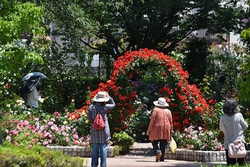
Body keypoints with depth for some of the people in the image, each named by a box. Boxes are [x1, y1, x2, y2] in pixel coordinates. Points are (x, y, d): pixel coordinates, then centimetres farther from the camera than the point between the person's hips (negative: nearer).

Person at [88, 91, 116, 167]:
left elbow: (89, 118, 5)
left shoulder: (91, 107, -3)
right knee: (103, 149, 3)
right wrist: (108, 97, 15)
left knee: (95, 150, 8)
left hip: (94, 132, 2)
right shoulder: (104, 107, -8)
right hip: (103, 132, -2)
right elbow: (113, 104, 10)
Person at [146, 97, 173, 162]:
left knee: (155, 142, 4)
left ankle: (158, 152, -22)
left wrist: (149, 130, -3)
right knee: (163, 145, 7)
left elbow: (152, 120, -6)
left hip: (157, 129, -4)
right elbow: (171, 122, 9)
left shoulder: (155, 110, -1)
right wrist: (171, 131, 15)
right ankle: (161, 158, 5)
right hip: (166, 130, 4)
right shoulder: (168, 111, 12)